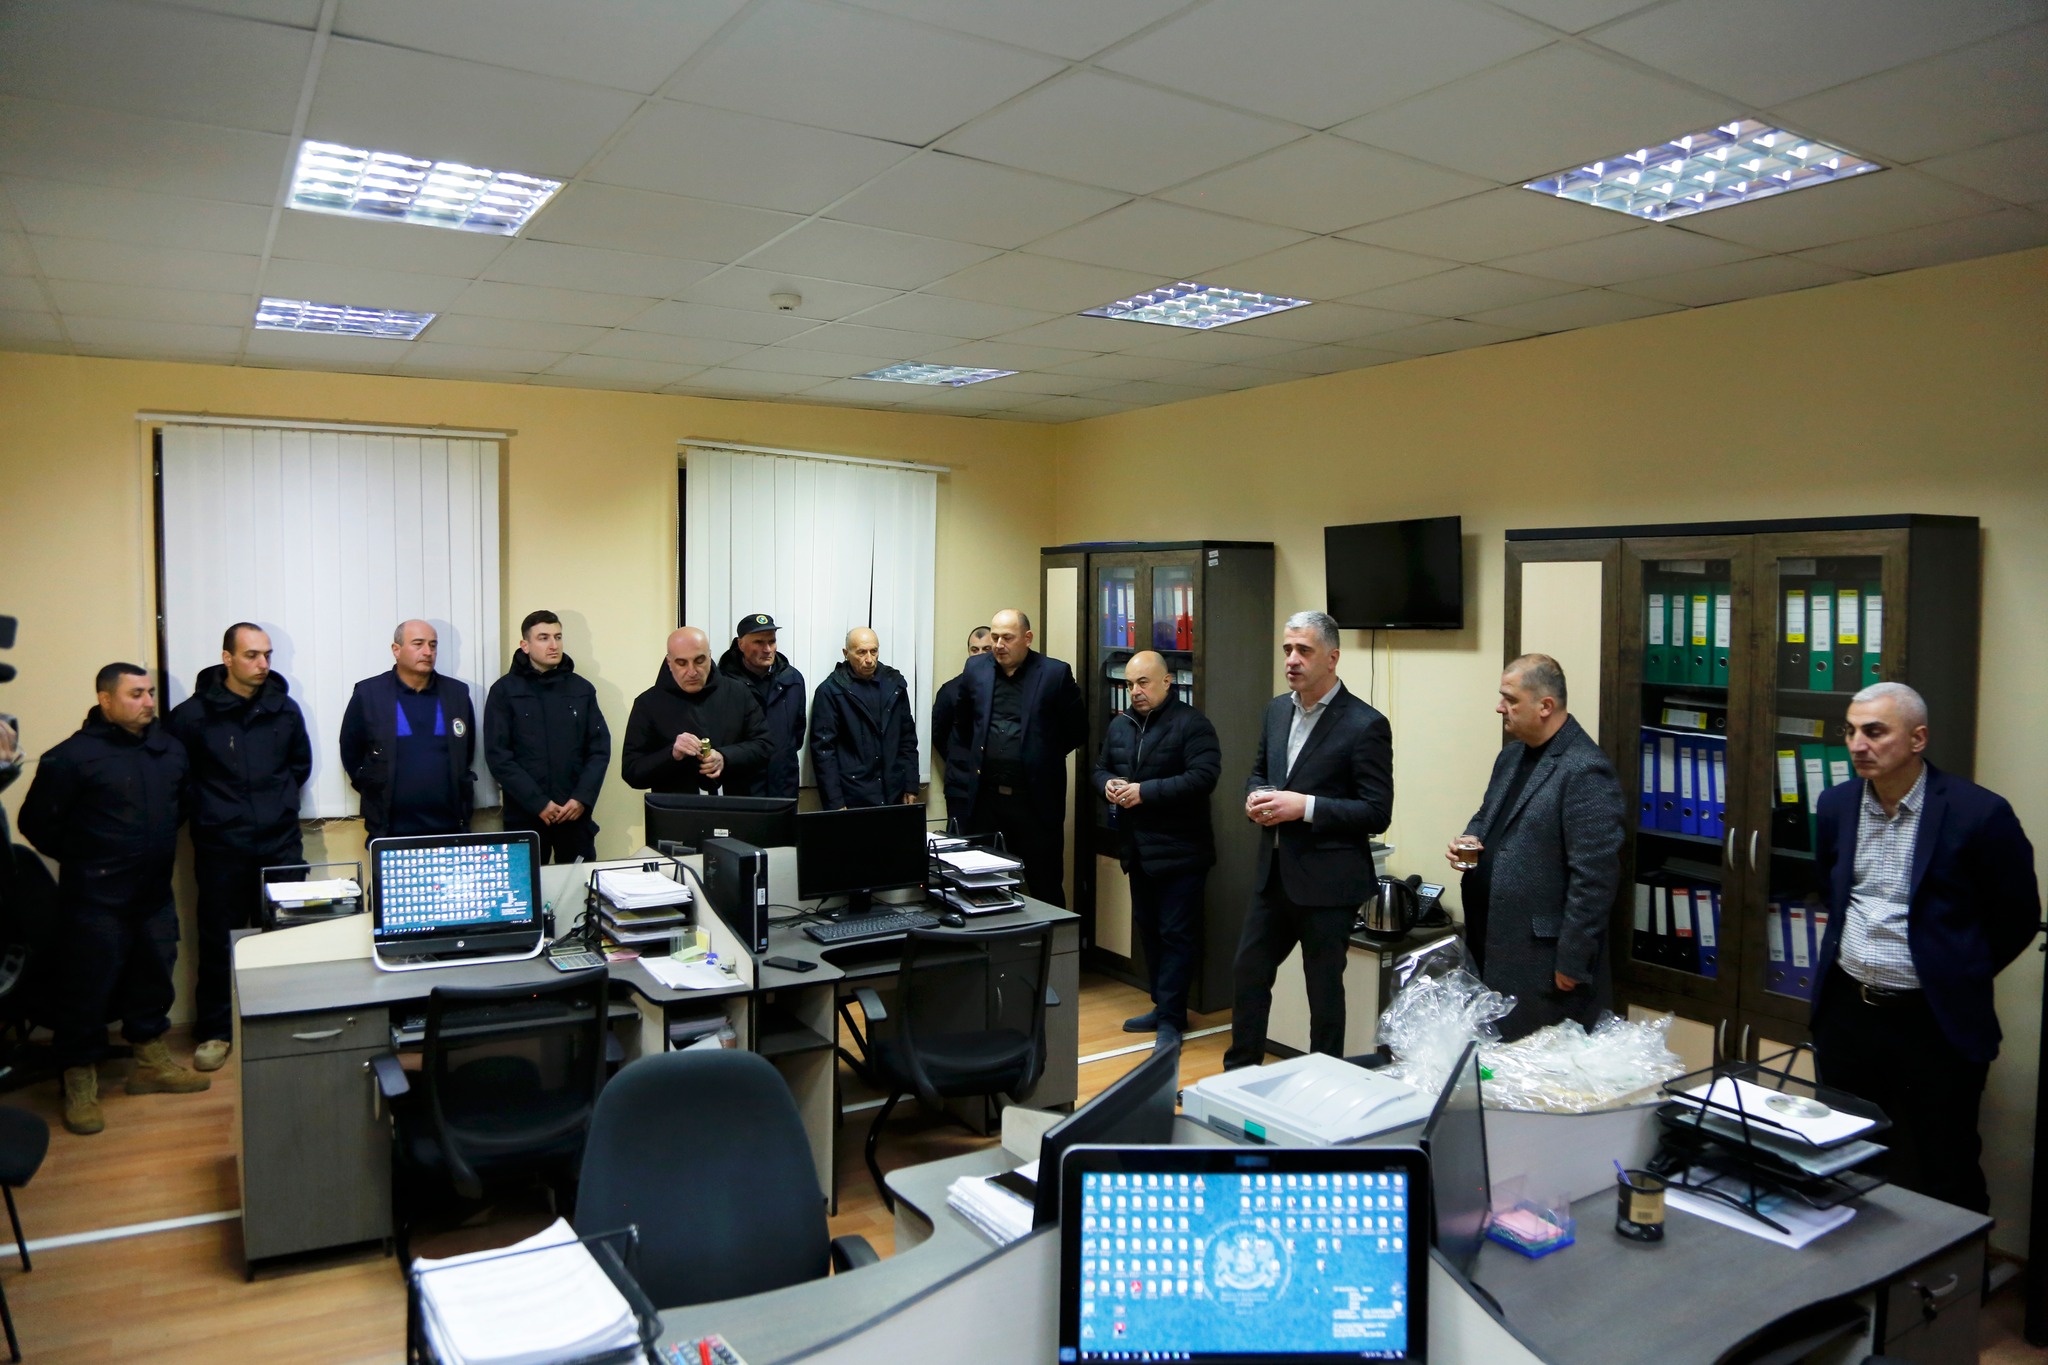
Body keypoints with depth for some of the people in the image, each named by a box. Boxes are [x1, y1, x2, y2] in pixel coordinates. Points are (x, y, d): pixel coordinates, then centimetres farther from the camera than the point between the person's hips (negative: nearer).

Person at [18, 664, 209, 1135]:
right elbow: (38, 824, -7)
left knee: (154, 978, 15)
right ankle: (79, 1084, 15)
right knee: (88, 990, 1)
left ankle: (151, 1064, 30)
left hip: (155, 894, 6)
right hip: (96, 901, -6)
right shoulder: (73, 757, -13)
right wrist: (84, 860, 0)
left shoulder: (169, 749, 5)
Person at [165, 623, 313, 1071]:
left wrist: (279, 804, 10)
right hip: (221, 846, -2)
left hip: (281, 843, 2)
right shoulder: (194, 713, -6)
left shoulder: (285, 709, 3)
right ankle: (214, 1032, 19)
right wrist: (207, 813, 0)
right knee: (219, 940, 7)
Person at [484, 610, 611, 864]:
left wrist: (582, 798, -7)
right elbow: (498, 756, -5)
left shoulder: (582, 688, 9)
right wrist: (538, 803, -12)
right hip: (524, 815, -2)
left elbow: (600, 750, 7)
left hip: (576, 813, 2)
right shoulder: (504, 690, 1)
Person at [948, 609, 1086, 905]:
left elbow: (1077, 731, 3)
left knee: (1045, 888, 5)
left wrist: (1042, 757, 5)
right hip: (984, 799, 3)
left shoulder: (1055, 673, -3)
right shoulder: (976, 669, 7)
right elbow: (961, 727, 17)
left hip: (1035, 800, -3)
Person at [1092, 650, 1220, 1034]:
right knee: (1148, 930, 15)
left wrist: (1145, 792, -24)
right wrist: (1108, 785, -5)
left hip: (1180, 851, -8)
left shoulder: (1191, 724, -12)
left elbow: (1204, 776, -22)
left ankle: (1171, 1016, 4)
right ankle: (1162, 1006, 27)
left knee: (1175, 934, -2)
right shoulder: (1120, 725, 11)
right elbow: (1100, 768, 20)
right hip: (1138, 850, 8)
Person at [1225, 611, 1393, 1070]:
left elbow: (1377, 813, -15)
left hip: (1326, 881, -7)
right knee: (1248, 972, 16)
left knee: (1324, 989, 8)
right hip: (1274, 873, 7)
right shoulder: (1277, 709, 7)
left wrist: (1305, 806, -24)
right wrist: (1255, 797, -4)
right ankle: (1240, 1073, 33)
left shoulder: (1365, 725, -14)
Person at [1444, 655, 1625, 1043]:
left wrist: (1571, 963, -17)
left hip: (1542, 959, -8)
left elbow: (1594, 877, -19)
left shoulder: (1584, 771, -17)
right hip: (1491, 949, 8)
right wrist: (1469, 839, 3)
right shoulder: (1512, 756, 11)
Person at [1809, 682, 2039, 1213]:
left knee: (1940, 1179, 5)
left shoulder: (1978, 813, -13)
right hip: (1846, 1010, 5)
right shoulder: (1837, 803, 3)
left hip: (1933, 1022, -5)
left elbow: (2018, 918, -1)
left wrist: (1957, 978, 6)